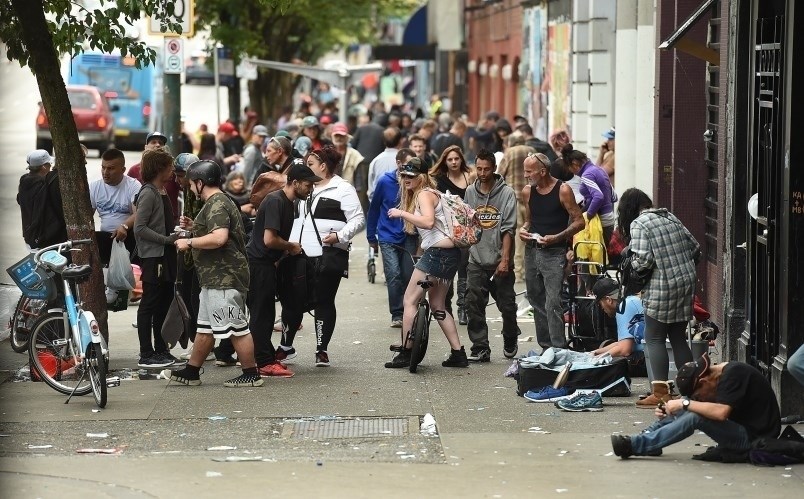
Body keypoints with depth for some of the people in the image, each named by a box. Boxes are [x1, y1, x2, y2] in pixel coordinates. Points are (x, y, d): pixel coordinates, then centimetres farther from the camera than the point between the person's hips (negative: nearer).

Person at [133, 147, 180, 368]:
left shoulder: (162, 191, 14)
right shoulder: (148, 193, -15)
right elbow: (139, 228, -20)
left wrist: (175, 234, 2)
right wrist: (166, 239, -20)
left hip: (165, 256, 9)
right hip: (152, 256, -9)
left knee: (164, 302, 14)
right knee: (149, 304, -4)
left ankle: (160, 350, 23)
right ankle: (146, 355, -1)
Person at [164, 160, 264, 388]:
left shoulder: (217, 205, -17)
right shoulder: (219, 202, 18)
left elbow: (219, 238, -30)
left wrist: (190, 242, -19)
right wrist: (194, 227, 19)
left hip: (224, 278, -11)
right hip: (216, 278, 11)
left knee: (237, 328, -4)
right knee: (204, 328, 16)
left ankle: (251, 374, 2)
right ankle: (191, 372, 23)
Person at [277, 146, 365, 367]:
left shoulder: (342, 189, -3)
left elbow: (358, 219, -8)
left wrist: (340, 235, -21)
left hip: (328, 256, -6)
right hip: (301, 255, 6)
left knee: (324, 302, 1)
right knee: (291, 300, 6)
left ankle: (322, 349, 9)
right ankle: (286, 346, 18)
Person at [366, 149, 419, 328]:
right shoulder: (385, 182, -4)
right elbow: (374, 209, 5)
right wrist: (371, 237, 8)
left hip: (408, 237, 1)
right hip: (388, 238, -1)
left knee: (408, 276, -4)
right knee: (394, 275, -11)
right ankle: (397, 314, -2)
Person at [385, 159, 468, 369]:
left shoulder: (424, 194, -9)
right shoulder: (430, 193, 21)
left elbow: (428, 221, -25)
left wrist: (402, 213, -20)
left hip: (438, 252, -10)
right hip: (450, 253, 10)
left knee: (410, 300, -5)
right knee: (438, 306, 17)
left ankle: (406, 353, -6)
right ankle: (458, 354, 15)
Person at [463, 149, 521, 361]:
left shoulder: (506, 193, -4)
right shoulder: (470, 192, 8)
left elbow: (508, 229, -8)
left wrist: (505, 259, -14)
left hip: (499, 260, -3)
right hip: (476, 260, 3)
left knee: (507, 304, 5)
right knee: (474, 305, -5)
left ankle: (510, 342, 29)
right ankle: (480, 348, 0)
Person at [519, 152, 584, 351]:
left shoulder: (562, 190, -8)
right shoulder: (527, 191, 9)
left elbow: (579, 221, -7)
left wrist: (556, 238, -18)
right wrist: (524, 229, 0)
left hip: (554, 253, -7)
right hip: (532, 251, 7)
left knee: (553, 303, -15)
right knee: (536, 301, 11)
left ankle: (558, 348, -14)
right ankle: (545, 346, 19)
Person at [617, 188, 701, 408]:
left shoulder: (638, 224, -9)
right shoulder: (670, 217, 13)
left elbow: (643, 261, -19)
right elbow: (695, 247, 14)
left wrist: (631, 264, 1)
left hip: (662, 289, -7)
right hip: (687, 283, 7)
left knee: (654, 339, 1)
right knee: (678, 338, 15)